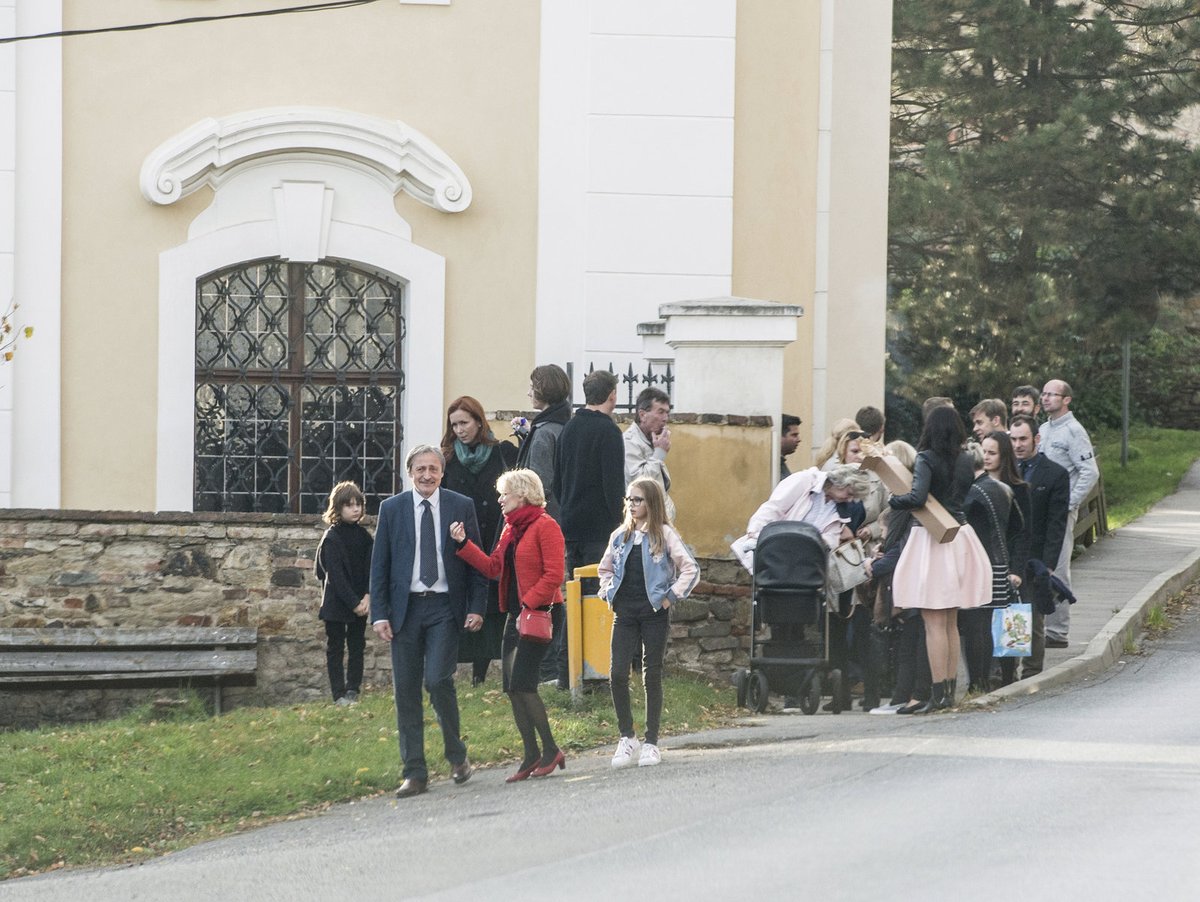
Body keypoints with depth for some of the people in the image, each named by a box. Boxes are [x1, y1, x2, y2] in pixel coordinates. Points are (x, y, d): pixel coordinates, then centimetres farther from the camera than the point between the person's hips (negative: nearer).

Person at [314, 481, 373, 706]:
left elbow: (370, 569, 4)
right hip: (336, 603, -5)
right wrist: (354, 603, -17)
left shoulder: (363, 536, 6)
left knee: (357, 647, 6)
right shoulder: (331, 539, -10)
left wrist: (367, 597, -12)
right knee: (335, 648, 2)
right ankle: (339, 694, 4)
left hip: (359, 602, 5)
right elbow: (336, 576, -14)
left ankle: (353, 691, 11)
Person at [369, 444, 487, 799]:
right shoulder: (391, 509, 6)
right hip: (405, 608, 2)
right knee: (406, 690, 1)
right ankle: (415, 773, 7)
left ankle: (457, 755, 7)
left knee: (438, 680, -15)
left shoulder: (462, 507, 4)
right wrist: (380, 614, -2)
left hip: (444, 607, -2)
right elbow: (379, 566, 6)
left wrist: (476, 607, -3)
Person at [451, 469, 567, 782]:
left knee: (522, 683, -13)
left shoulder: (545, 526, -10)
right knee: (513, 687, 5)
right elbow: (493, 567, 14)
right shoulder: (511, 529, 17)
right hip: (516, 614, 9)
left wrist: (528, 603, -20)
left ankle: (551, 750, -3)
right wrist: (464, 544, 6)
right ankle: (532, 756, 10)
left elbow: (553, 575, -16)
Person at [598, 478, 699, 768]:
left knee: (652, 676, 1)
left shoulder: (664, 535, -3)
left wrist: (671, 596, -9)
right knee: (618, 673, -7)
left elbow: (690, 569, -6)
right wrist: (608, 592, 10)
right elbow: (605, 568, 25)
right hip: (625, 613, 4)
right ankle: (627, 738, 6)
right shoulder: (620, 536, 10)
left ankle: (651, 743, 8)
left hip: (655, 612, -4)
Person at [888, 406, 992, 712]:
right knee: (951, 624, 15)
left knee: (934, 624, -6)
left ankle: (938, 694, -9)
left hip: (931, 538, -7)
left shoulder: (927, 459, -12)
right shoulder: (965, 461, 7)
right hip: (960, 539, 7)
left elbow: (918, 497, -24)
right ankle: (950, 691, 17)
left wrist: (892, 501, -7)